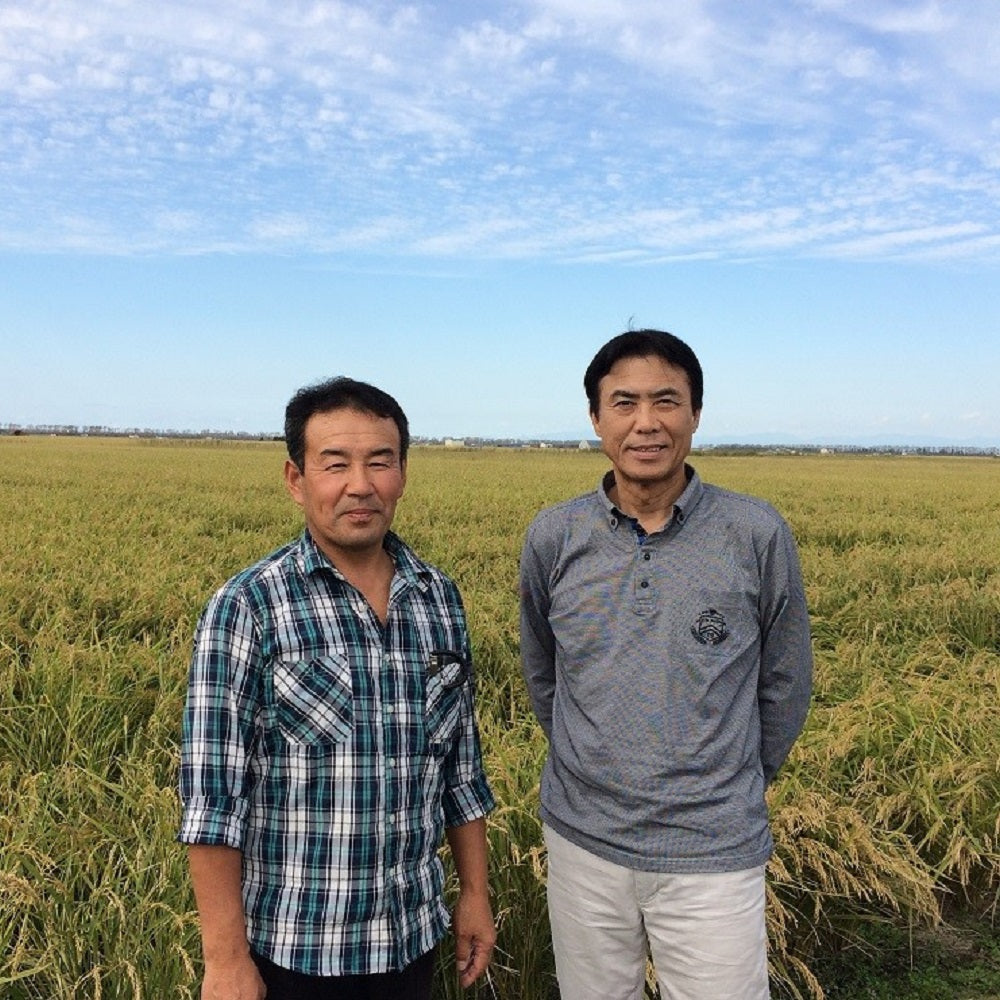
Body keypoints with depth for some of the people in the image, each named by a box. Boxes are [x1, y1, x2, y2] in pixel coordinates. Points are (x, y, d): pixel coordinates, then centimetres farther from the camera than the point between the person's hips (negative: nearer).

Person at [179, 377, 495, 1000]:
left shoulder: (440, 599, -1)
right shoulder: (248, 607, -15)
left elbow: (462, 766, 7)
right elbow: (214, 796, -14)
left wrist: (476, 892, 9)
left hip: (412, 935, 5)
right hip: (293, 946, -4)